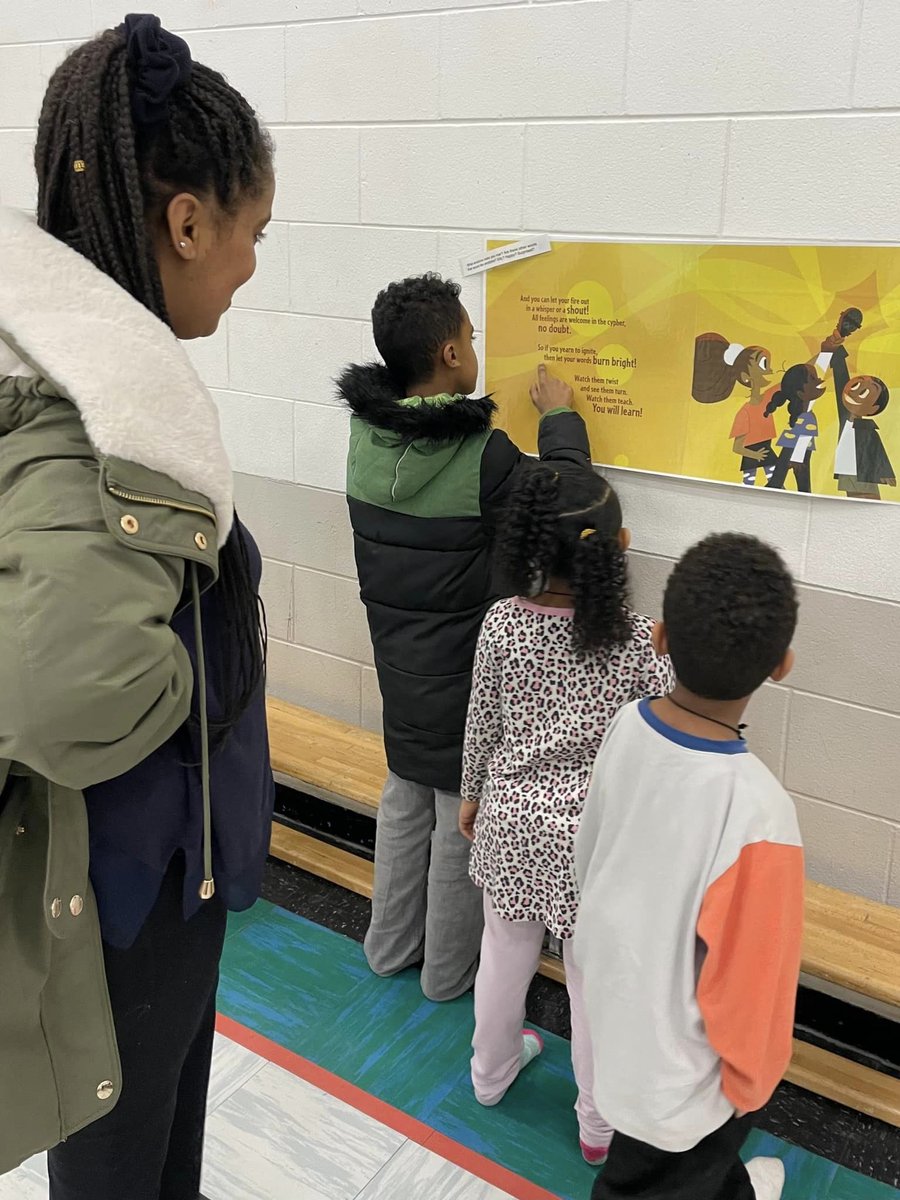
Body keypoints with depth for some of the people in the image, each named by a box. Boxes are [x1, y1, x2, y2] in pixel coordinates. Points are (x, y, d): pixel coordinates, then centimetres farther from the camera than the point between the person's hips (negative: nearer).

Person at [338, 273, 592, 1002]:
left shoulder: (367, 432, -8)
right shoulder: (482, 455, -26)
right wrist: (560, 417, -3)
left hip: (398, 661, 6)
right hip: (466, 671, -6)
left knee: (406, 796, 23)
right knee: (464, 812, 11)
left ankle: (391, 945, 39)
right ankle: (450, 971, 29)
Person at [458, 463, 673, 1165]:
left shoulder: (503, 624, -13)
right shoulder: (637, 641, -21)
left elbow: (482, 723, -2)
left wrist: (472, 795, 15)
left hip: (510, 818, 3)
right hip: (590, 834, -2)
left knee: (505, 954, 24)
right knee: (595, 978, 17)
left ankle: (492, 1073, 49)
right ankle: (601, 1126, 37)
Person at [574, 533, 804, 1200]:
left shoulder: (629, 725, -19)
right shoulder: (756, 811, -37)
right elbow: (749, 979, -24)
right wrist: (751, 1079, -4)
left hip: (614, 985, 6)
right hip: (677, 1057, -6)